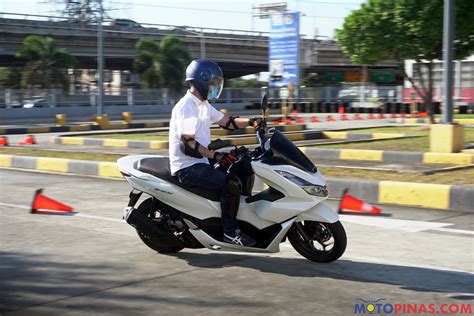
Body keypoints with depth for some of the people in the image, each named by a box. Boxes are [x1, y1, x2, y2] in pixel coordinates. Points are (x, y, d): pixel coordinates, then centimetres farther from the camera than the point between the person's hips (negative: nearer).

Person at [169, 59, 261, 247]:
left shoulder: (203, 105, 14)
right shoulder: (186, 107, -17)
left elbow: (227, 122, 17)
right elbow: (187, 145, -24)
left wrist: (251, 122, 1)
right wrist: (215, 155, -27)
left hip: (200, 163, 10)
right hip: (187, 168, -10)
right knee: (232, 183, -23)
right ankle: (230, 231, -14)